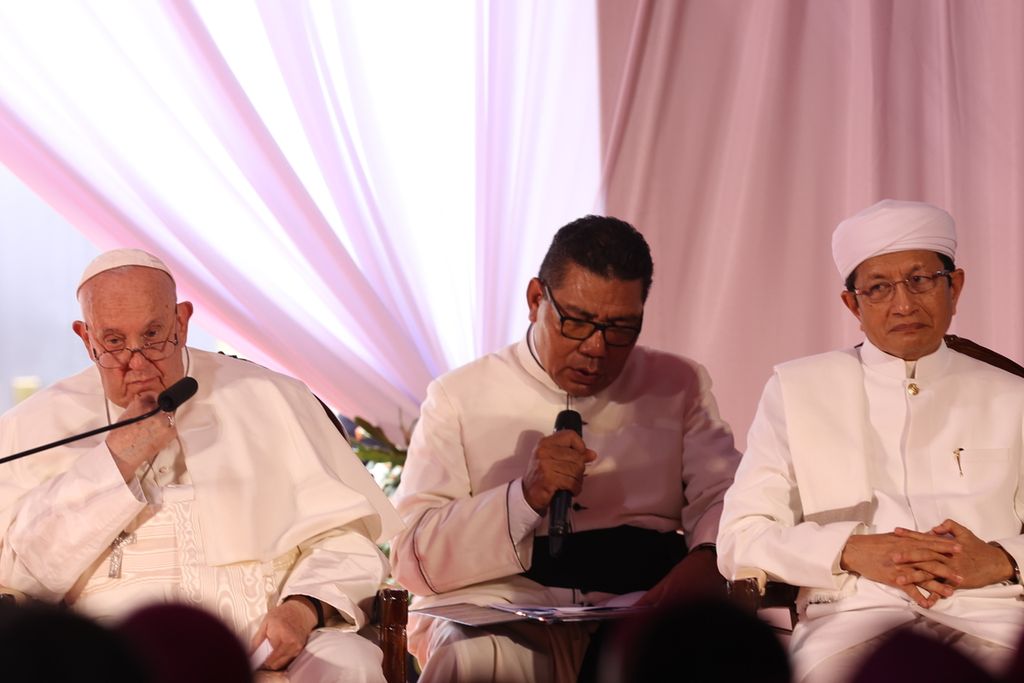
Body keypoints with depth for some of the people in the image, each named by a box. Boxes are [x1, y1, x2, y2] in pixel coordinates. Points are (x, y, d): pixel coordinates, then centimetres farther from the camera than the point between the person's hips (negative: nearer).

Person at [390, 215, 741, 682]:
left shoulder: (680, 386, 18)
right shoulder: (459, 398, 10)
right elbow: (411, 558, 2)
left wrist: (706, 562, -17)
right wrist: (526, 497, -14)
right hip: (500, 614, -2)